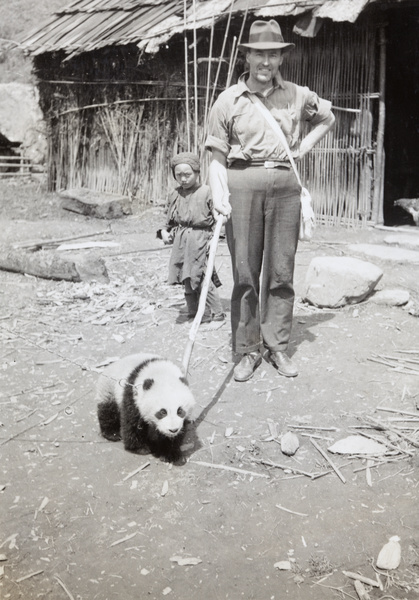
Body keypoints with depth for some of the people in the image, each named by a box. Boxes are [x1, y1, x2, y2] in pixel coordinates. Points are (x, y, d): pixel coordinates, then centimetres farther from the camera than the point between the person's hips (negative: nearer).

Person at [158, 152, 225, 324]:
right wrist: (165, 231, 5)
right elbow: (170, 219, 21)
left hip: (200, 240, -6)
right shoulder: (174, 194, 11)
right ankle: (194, 311, 21)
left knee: (202, 278, -10)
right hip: (181, 241, 6)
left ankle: (216, 313, 1)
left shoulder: (206, 192, -6)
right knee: (187, 279, 10)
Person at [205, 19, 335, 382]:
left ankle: (278, 346, 16)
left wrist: (302, 148, 12)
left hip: (285, 185, 2)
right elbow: (218, 157, 0)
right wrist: (219, 195, -16)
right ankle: (248, 350, 12)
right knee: (245, 273, 1)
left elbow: (327, 118, 27)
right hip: (242, 184, -2)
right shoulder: (228, 101, 2)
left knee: (281, 272, 5)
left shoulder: (297, 96, 8)